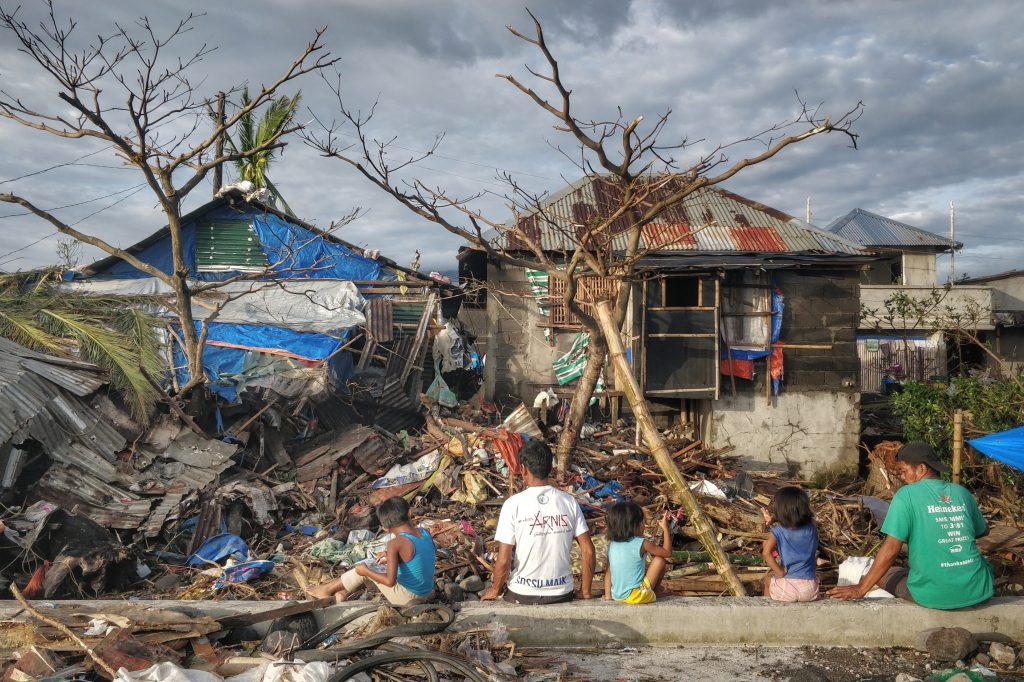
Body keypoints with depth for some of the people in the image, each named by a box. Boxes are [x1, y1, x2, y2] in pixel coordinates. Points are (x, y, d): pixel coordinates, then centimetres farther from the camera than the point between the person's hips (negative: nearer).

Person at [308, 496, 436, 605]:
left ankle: (327, 589, 26)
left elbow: (390, 581, -25)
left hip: (406, 598, -7)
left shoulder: (395, 544, -23)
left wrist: (366, 571, -9)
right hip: (425, 595, 7)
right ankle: (345, 593, 30)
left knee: (363, 568, 9)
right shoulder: (425, 532, -2)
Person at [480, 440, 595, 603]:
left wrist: (495, 589, 3)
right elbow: (588, 551, -4)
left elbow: (503, 559, -14)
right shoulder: (569, 502, -6)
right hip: (562, 594, 3)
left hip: (522, 595, -2)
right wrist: (585, 591, 8)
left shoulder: (513, 504, -14)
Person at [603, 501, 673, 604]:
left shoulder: (611, 544, 1)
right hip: (636, 597, -7)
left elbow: (609, 572, 4)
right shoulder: (641, 544, -14)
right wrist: (665, 528, 4)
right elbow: (668, 552, -2)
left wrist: (608, 595, 11)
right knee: (659, 560, 3)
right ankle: (653, 592, 16)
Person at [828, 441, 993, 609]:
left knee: (882, 574, 21)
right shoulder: (962, 492, 6)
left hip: (935, 595, -4)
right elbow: (983, 531, 23)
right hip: (978, 591, 4)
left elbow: (890, 549, -12)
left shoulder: (906, 495, -8)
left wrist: (860, 589, -7)